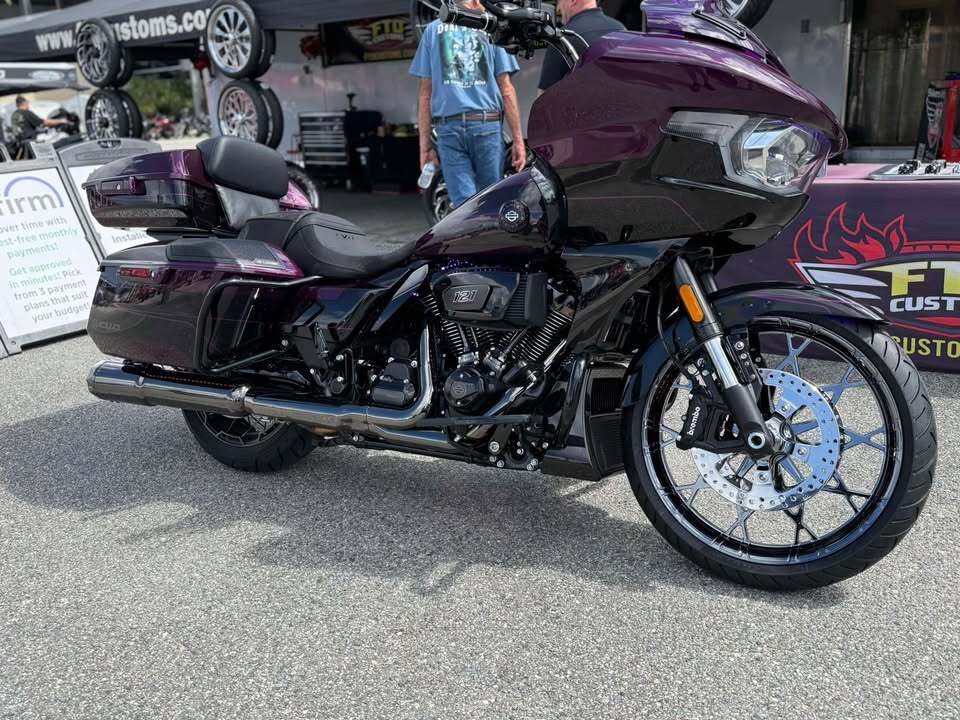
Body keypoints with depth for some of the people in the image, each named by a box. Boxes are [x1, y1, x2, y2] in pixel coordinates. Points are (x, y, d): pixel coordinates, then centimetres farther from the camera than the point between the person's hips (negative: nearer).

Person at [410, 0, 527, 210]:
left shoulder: (433, 30, 14)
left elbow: (425, 93, 8)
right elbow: (506, 89, 1)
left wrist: (425, 144, 8)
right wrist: (518, 139, 2)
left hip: (448, 126, 1)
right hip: (487, 123, -1)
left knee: (464, 205, -4)